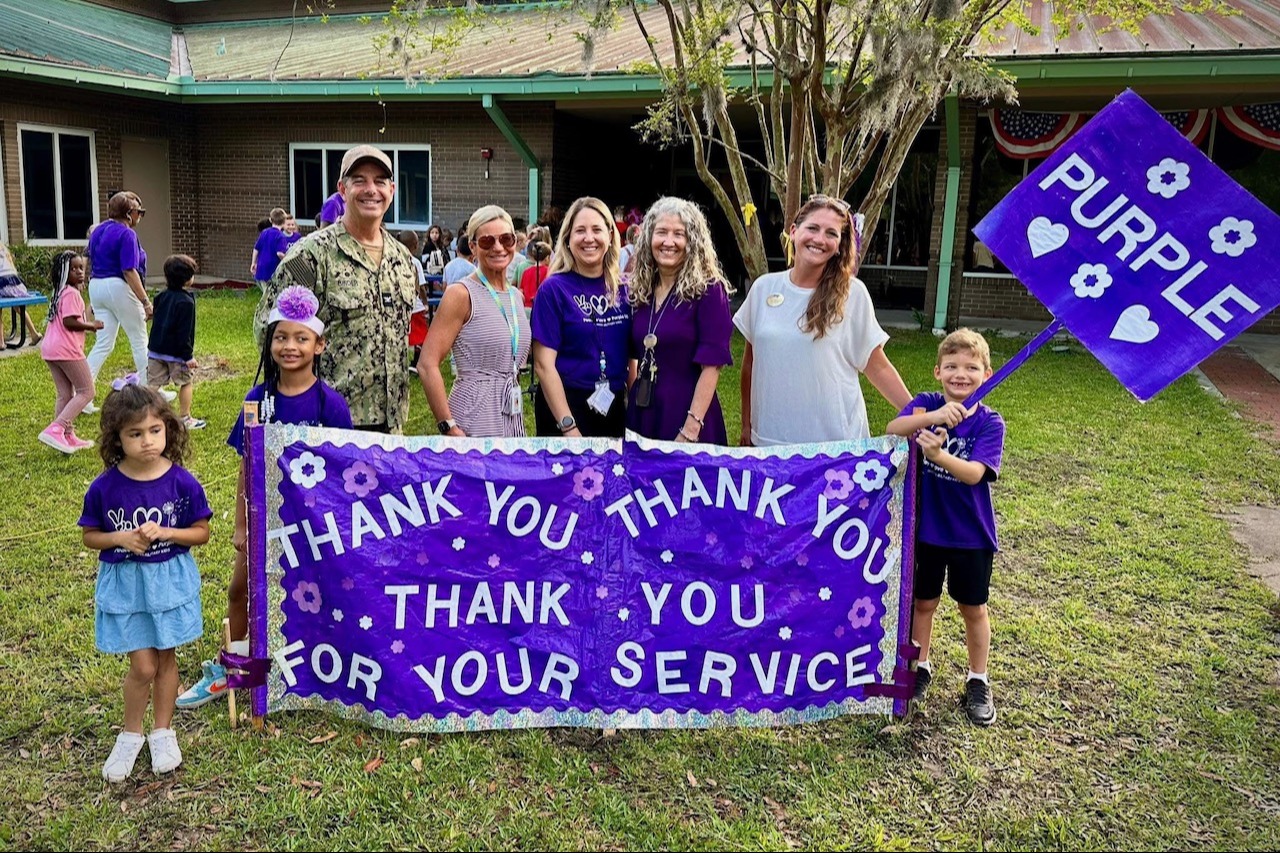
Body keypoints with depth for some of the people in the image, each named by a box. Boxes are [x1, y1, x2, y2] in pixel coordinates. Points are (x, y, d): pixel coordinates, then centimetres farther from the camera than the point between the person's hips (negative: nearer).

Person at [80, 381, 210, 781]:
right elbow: (90, 537, 1)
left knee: (165, 659, 14)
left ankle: (163, 731, 33)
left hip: (170, 579, 1)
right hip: (126, 582, -1)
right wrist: (121, 538, -18)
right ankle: (131, 734, 26)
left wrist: (164, 532, -20)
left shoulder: (182, 482, -12)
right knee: (143, 666, 0)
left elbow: (201, 533, -3)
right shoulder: (104, 488, -11)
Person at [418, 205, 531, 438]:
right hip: (475, 421, -7)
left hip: (514, 419, 7)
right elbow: (427, 366, -16)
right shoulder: (461, 294, -9)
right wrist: (449, 427, -20)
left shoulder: (516, 296, 11)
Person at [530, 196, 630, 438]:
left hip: (614, 407, 4)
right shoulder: (553, 289, -9)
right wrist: (569, 427, -18)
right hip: (562, 404, -4)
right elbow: (544, 365, -13)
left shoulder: (622, 288, 3)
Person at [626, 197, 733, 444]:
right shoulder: (638, 289, 6)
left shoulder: (708, 290, -9)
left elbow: (711, 366, -14)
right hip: (641, 415, 5)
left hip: (686, 413, -5)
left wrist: (690, 431, -20)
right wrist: (627, 403, 6)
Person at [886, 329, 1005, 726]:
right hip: (925, 526, 1)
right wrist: (933, 417, -45)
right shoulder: (927, 404, -7)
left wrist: (937, 454, -43)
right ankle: (920, 668, 35)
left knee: (973, 607, 13)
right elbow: (893, 428, -28)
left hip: (971, 533, -1)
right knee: (923, 601, 15)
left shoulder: (990, 422, -10)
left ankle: (978, 682, 30)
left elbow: (974, 473, -25)